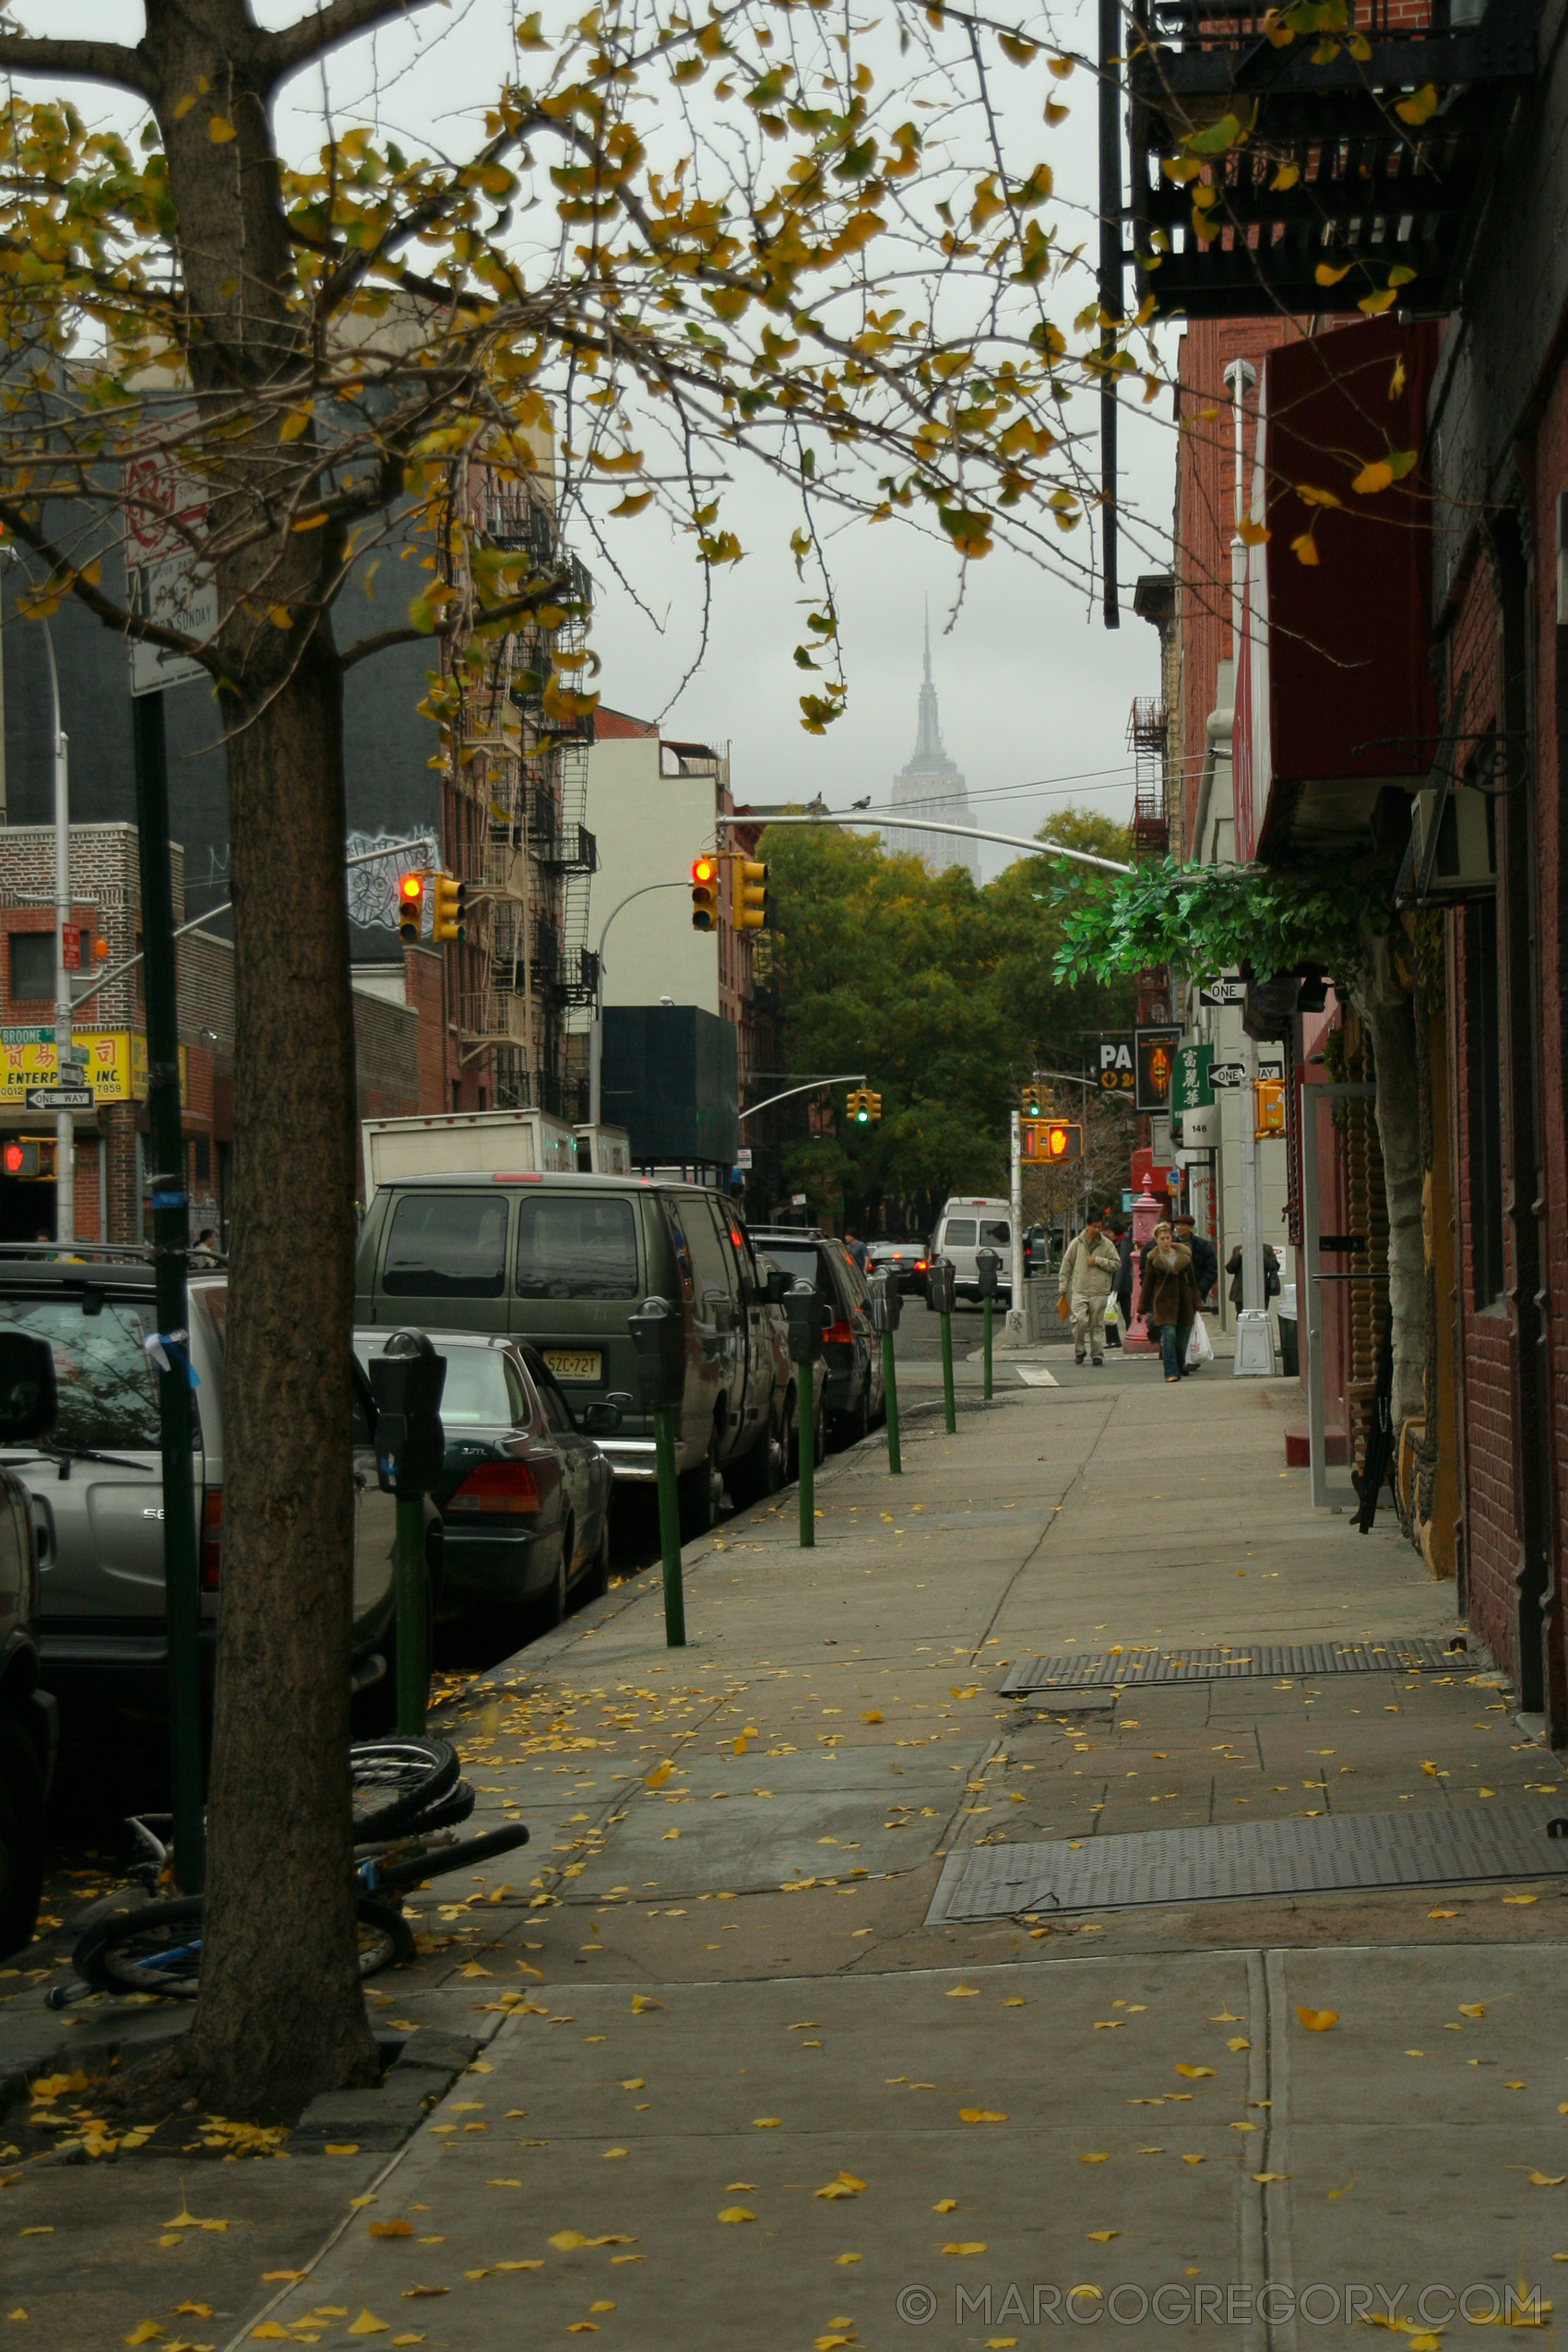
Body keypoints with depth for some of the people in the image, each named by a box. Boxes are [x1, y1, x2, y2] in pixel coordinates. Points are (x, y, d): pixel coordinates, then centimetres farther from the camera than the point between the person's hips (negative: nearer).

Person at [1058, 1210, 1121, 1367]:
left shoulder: (1107, 1244, 4)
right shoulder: (1077, 1243, 4)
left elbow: (1117, 1264, 2)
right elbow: (1066, 1265, 10)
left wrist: (1098, 1261, -10)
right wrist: (1063, 1287, 9)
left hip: (1099, 1291, 1)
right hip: (1079, 1291, -1)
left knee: (1097, 1324, 4)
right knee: (1080, 1320, -13)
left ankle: (1098, 1353, 13)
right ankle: (1079, 1351, 4)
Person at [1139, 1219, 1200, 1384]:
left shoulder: (1184, 1254, 7)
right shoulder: (1153, 1258, 1)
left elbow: (1191, 1279, 14)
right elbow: (1147, 1283, 6)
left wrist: (1195, 1303, 13)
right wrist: (1142, 1308, 4)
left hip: (1184, 1301, 3)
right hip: (1164, 1302, -3)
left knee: (1182, 1339, 4)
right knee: (1169, 1335, -17)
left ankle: (1180, 1369, 20)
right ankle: (1171, 1372, -15)